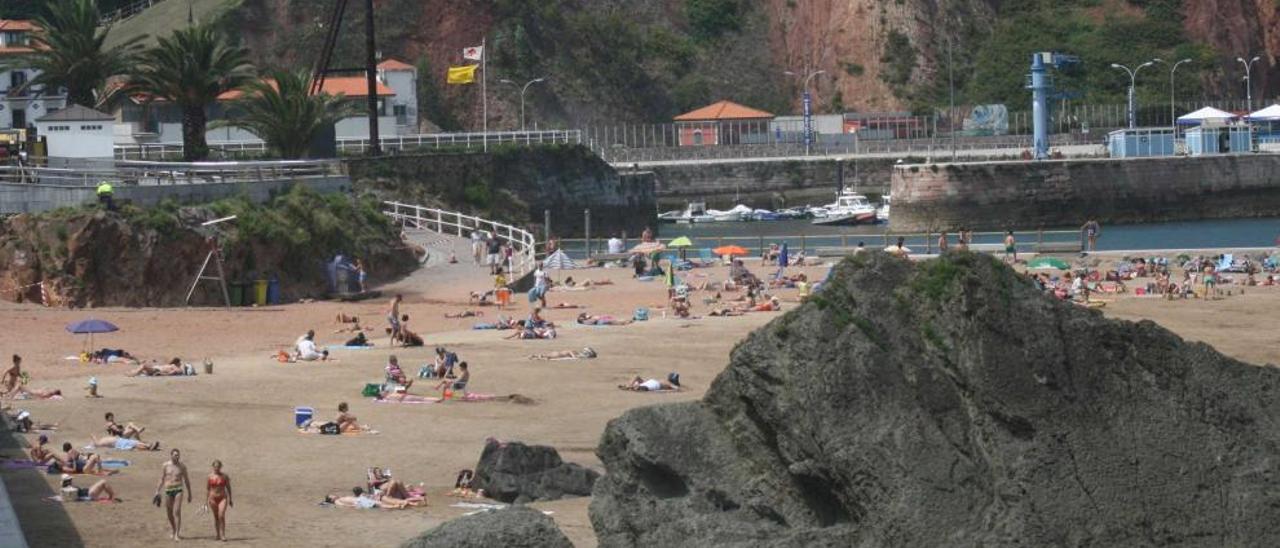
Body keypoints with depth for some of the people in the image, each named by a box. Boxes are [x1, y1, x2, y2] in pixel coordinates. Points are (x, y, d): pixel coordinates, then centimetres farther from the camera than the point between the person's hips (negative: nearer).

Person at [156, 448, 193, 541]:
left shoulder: (182, 466, 3)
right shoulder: (165, 466, 3)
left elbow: (186, 480, 11)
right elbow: (161, 480, 6)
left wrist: (189, 494, 13)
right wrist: (157, 493, 1)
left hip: (178, 490, -2)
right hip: (168, 490, 2)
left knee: (177, 512, -14)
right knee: (169, 513, 7)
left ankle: (177, 534, -14)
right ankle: (174, 531, 27)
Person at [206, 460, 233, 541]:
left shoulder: (225, 476, 2)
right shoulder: (210, 477, 1)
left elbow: (228, 488, 9)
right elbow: (207, 489, 4)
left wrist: (230, 499, 10)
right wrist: (206, 500, -1)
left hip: (223, 498, -1)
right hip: (213, 498, 1)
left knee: (221, 516, -16)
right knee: (216, 517, 7)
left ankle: (223, 535, -12)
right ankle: (217, 535, 16)